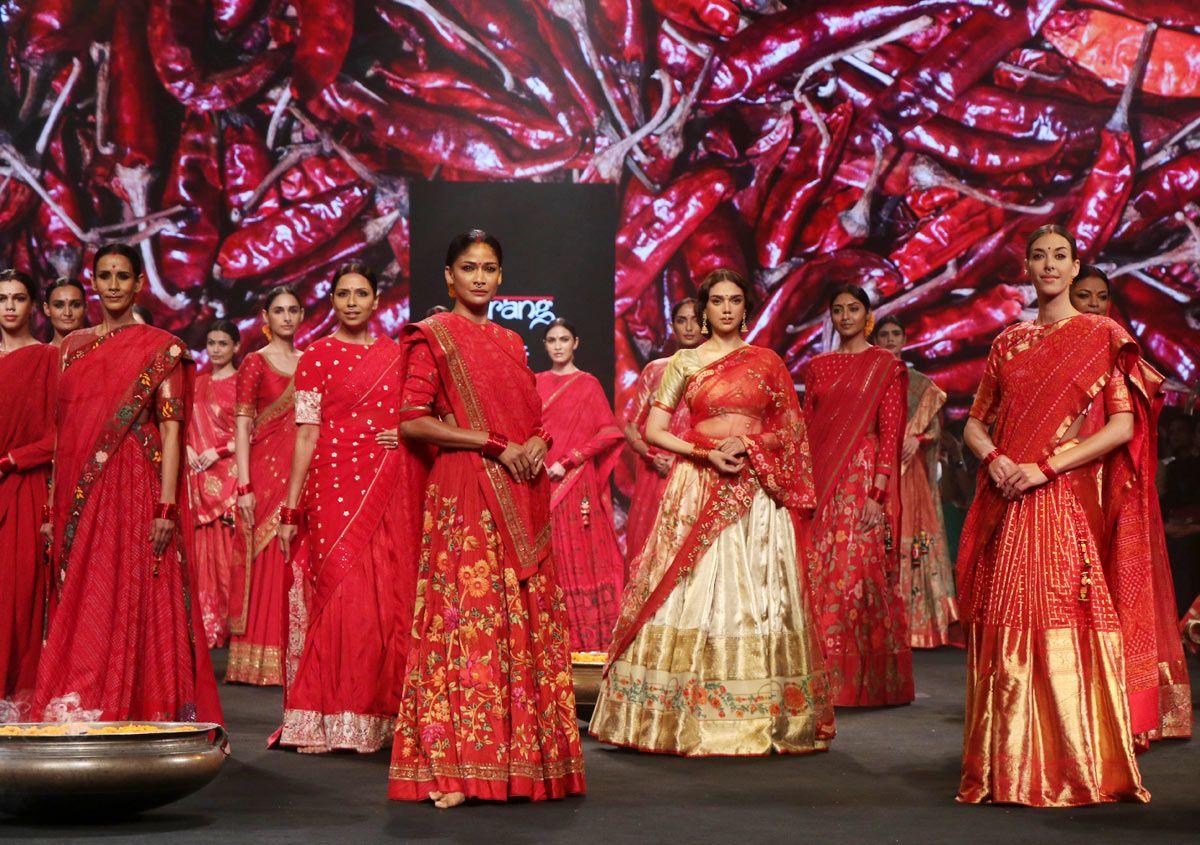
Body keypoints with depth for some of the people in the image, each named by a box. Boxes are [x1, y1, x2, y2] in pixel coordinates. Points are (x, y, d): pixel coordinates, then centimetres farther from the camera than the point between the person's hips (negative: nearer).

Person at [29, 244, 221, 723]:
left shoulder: (161, 349, 1)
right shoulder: (73, 346, 15)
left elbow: (171, 430, -6)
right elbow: (61, 431, 15)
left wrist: (166, 507, -15)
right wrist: (53, 508, 9)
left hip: (135, 490, -5)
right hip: (79, 495, 5)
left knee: (134, 604, -7)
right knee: (77, 612, 4)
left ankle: (136, 722, -3)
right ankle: (75, 721, 8)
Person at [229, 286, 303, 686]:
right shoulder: (255, 363, 1)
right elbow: (242, 427, -5)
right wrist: (244, 486, -13)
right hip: (266, 472, -4)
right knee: (265, 565, -4)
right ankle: (259, 662, -1)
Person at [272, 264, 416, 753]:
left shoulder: (396, 355, 14)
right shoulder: (317, 356, 4)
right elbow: (306, 435, 0)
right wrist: (290, 510, -5)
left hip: (391, 491, 4)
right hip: (334, 488, -4)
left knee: (391, 596, 0)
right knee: (341, 590, -10)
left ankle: (380, 717, 8)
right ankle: (333, 718, -4)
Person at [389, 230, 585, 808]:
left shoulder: (511, 343, 20)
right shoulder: (433, 336, 2)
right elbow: (411, 420, -8)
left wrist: (538, 445, 0)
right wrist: (493, 444, -13)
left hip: (522, 497, 6)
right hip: (465, 493, -6)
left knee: (526, 621, 3)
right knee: (466, 615, -11)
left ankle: (523, 756, 7)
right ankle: (450, 768, -8)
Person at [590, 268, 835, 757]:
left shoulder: (767, 362, 11)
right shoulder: (683, 363, 7)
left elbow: (791, 428, 10)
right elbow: (653, 430, 3)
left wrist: (749, 446, -8)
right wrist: (707, 454, -10)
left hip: (757, 490, 1)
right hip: (697, 489, -1)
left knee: (758, 598, -2)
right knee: (693, 596, -5)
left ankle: (762, 713, 3)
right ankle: (687, 714, 0)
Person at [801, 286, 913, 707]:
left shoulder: (886, 367, 0)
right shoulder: (817, 366, 15)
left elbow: (890, 434, -6)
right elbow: (806, 429, 14)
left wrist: (877, 494, -14)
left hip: (864, 481, -4)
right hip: (822, 482, 4)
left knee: (861, 575, -7)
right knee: (821, 575, 2)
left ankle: (868, 682, 1)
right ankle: (828, 678, 9)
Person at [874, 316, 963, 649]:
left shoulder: (921, 385, 15)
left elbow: (936, 425, 9)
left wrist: (918, 438, -11)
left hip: (910, 473, 1)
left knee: (912, 539, -7)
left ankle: (915, 620, -5)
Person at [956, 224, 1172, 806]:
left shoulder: (1103, 337, 2)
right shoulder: (1008, 343, 15)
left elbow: (1123, 426, -7)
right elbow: (975, 424, 18)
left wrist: (1045, 466, -13)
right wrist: (995, 459, -5)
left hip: (1073, 503, -4)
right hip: (1010, 507, 4)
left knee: (1071, 623, -9)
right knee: (1008, 625, 1)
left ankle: (1079, 766, -1)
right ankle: (1012, 768, 6)